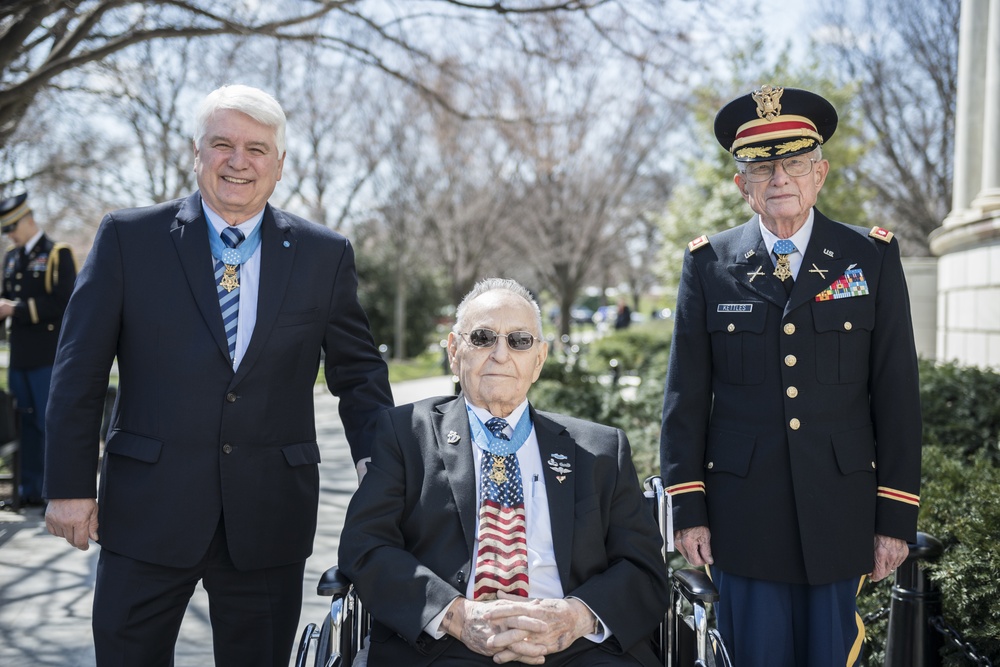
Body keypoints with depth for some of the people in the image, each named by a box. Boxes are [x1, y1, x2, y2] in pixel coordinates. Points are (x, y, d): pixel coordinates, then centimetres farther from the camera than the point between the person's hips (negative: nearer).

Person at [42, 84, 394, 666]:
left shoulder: (325, 255, 3)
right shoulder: (129, 237, 0)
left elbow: (358, 372, 8)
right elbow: (80, 371, 0)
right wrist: (70, 485, -2)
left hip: (270, 521, 1)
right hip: (147, 509, -1)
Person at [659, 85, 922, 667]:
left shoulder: (873, 258, 3)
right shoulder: (709, 264, 3)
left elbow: (897, 395, 2)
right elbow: (686, 396, 3)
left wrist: (897, 517, -1)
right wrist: (689, 510, 0)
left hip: (841, 515, 0)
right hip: (744, 519, 0)